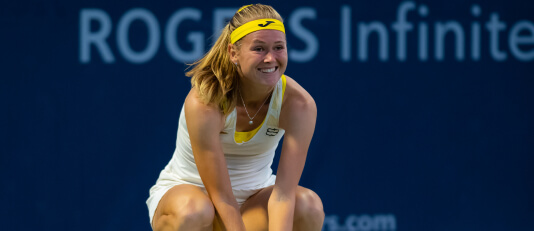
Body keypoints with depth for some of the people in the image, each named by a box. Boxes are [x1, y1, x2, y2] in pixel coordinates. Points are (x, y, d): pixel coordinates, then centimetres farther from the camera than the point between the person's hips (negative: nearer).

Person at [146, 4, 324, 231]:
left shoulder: (299, 104, -20)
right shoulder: (204, 103, -29)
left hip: (253, 199, 3)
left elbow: (283, 194, -26)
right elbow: (222, 197, -28)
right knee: (193, 211, -39)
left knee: (309, 205, -29)